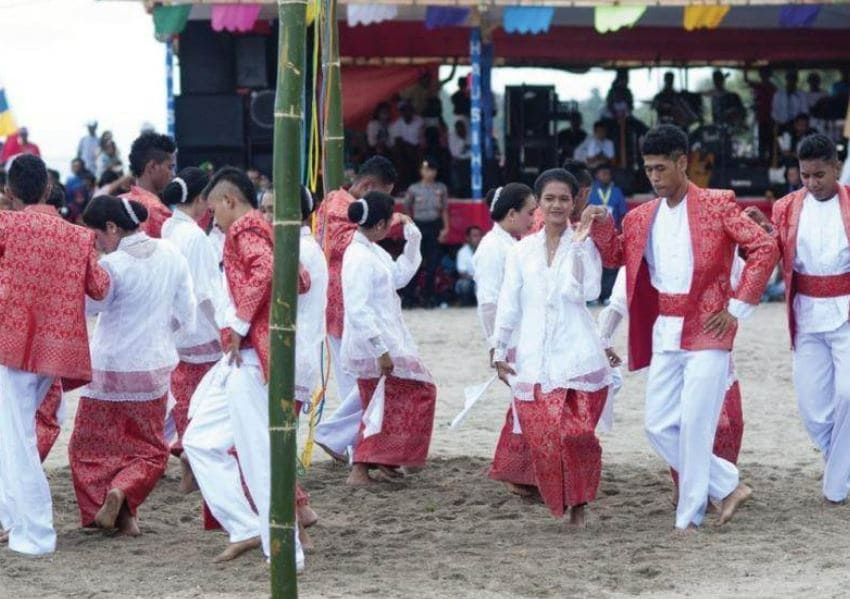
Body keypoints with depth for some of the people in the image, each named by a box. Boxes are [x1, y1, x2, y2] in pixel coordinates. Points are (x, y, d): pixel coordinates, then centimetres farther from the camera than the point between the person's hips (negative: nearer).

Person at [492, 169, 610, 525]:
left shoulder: (585, 246, 4)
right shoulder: (522, 251, 11)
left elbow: (583, 292, -11)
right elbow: (509, 304, 13)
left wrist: (577, 246, -13)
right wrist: (499, 351, 10)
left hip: (576, 356, -2)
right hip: (533, 360, 2)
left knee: (576, 433, -12)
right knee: (542, 439, -3)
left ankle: (579, 504, 6)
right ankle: (559, 504, 14)